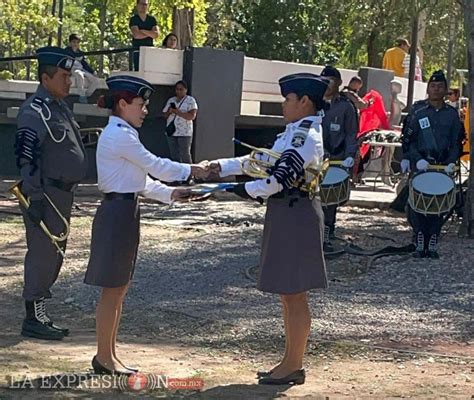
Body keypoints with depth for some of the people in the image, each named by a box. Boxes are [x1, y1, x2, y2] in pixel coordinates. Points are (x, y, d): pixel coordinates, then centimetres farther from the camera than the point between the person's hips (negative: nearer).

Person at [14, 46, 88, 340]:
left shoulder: (60, 108, 15)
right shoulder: (34, 112, -15)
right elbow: (26, 158, -20)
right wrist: (35, 200, -23)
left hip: (63, 194, 10)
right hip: (46, 195, -10)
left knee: (54, 256, 14)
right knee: (42, 255, -5)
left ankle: (41, 316, 23)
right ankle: (34, 320, 3)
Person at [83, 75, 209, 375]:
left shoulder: (120, 135, 16)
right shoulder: (120, 136, -16)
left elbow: (139, 181, 18)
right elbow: (156, 166, -14)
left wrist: (170, 194, 10)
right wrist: (191, 170, -1)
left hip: (125, 212, 10)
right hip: (117, 213, -10)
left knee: (120, 288, 14)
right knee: (113, 291, -1)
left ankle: (109, 354, 22)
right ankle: (104, 358, 8)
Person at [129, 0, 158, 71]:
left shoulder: (152, 19, 13)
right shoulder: (134, 19, 3)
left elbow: (156, 34, 0)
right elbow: (136, 35, -12)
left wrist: (143, 31, -9)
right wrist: (150, 33, -1)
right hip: (138, 51, -3)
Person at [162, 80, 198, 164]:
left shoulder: (190, 100, -3)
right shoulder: (171, 100, 13)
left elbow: (192, 116, -14)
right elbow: (165, 115, 15)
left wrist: (176, 111, -17)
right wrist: (169, 112, -8)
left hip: (184, 133, -5)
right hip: (171, 132, 5)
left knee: (185, 156, -4)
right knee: (174, 156, 7)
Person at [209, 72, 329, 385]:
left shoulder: (306, 137, -18)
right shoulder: (295, 132, 14)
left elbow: (280, 178, -23)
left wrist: (246, 190, -13)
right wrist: (221, 167, 9)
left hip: (295, 217, -10)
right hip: (287, 215, 10)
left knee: (294, 295, -2)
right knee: (289, 294, 15)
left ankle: (294, 366, 7)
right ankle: (291, 361, 24)